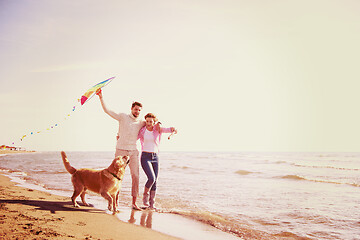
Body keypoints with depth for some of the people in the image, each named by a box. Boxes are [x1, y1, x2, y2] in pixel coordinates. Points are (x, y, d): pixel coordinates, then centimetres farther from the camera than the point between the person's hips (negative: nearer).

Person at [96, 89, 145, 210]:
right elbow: (107, 111, -4)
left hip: (133, 151, 3)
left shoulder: (141, 122, 9)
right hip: (121, 151, -3)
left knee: (135, 176, -5)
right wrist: (101, 97, -12)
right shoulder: (123, 116, 0)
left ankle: (134, 203, 2)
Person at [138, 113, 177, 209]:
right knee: (151, 178, -19)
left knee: (155, 181, 2)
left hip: (155, 157, 3)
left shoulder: (157, 129, 0)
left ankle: (152, 204, 13)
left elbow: (167, 130, -17)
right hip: (145, 157, -3)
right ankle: (145, 195, 8)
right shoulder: (142, 131, -1)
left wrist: (173, 129, -39)